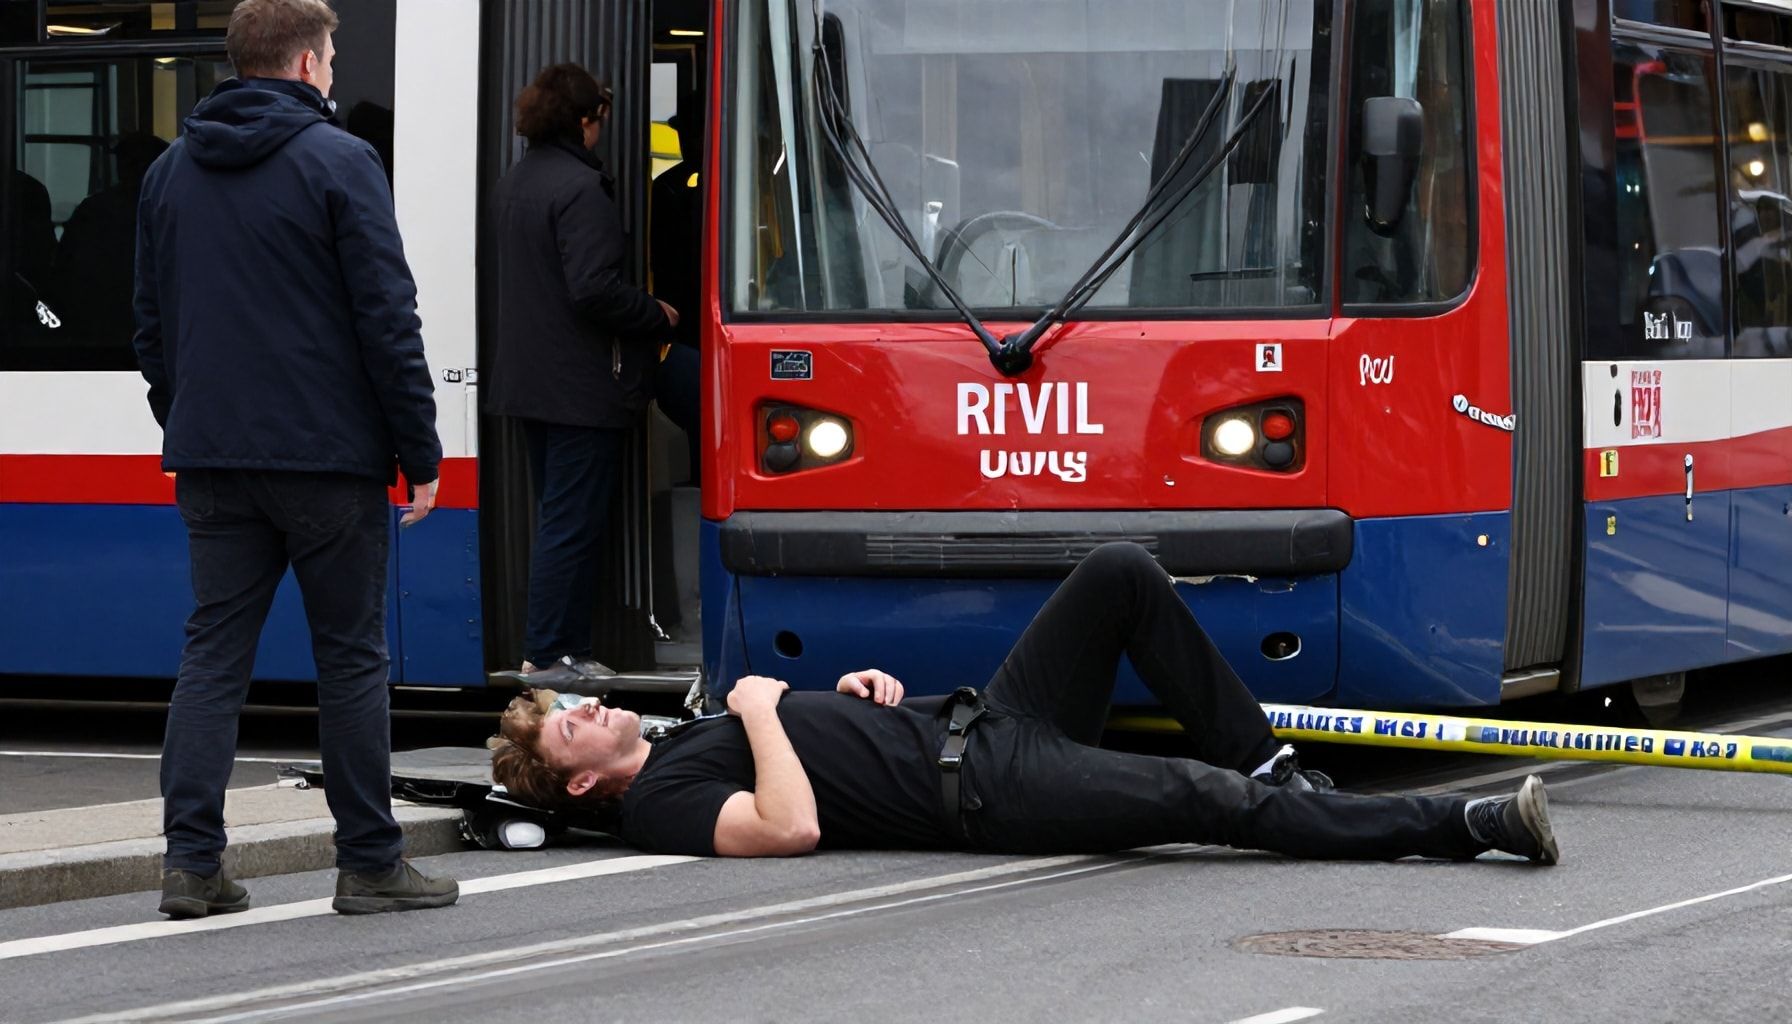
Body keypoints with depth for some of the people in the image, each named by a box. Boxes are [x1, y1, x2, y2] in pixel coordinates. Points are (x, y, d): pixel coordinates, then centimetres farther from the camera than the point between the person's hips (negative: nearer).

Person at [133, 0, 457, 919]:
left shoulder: (170, 172, 11)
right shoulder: (337, 163, -8)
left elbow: (152, 326, 16)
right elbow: (387, 320, -10)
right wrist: (420, 454, -6)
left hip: (211, 459, 5)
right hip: (325, 455, -5)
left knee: (213, 650, 6)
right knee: (350, 654, 3)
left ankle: (190, 860, -2)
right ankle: (370, 862, 7)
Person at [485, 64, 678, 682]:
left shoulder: (516, 182, 13)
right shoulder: (579, 188, -18)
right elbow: (594, 289, -25)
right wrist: (656, 315, -8)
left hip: (528, 377, 10)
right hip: (581, 387, -10)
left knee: (558, 516, 16)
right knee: (573, 524, -4)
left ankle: (562, 646, 20)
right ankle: (550, 654, -2)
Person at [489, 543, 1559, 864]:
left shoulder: (694, 732, 22)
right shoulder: (661, 801, -8)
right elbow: (793, 826, -27)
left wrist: (858, 690, 6)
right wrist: (762, 713, -14)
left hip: (974, 718, 9)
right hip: (982, 790, -9)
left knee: (1122, 575, -6)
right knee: (1199, 801, -24)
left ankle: (1269, 767, 3)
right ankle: (1476, 823, -21)